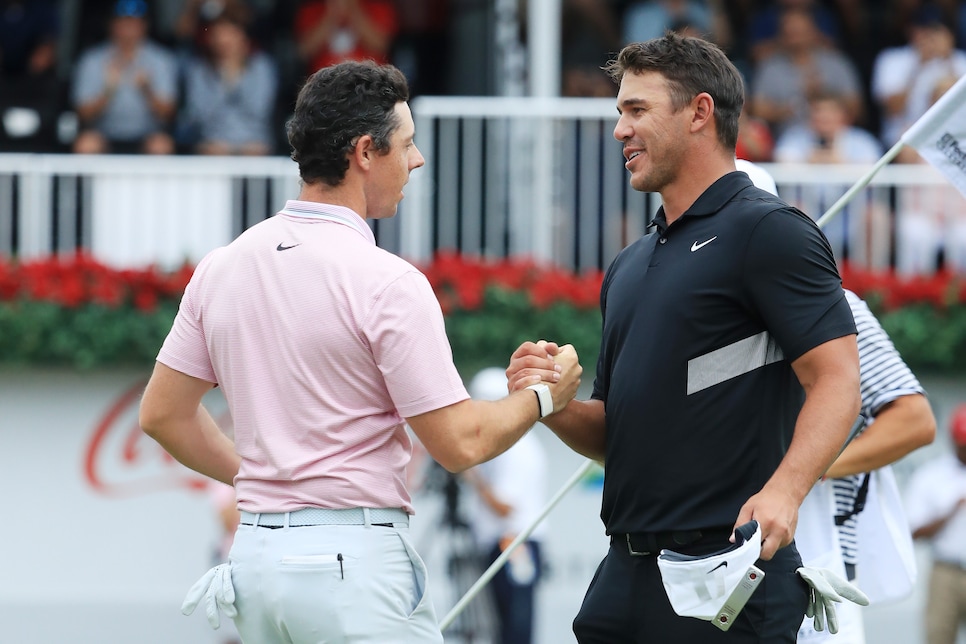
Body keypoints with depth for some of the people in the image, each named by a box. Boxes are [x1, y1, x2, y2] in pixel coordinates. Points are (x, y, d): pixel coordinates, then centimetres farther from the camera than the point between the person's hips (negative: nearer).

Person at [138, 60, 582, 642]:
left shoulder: (221, 267, 7)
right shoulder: (385, 283, -13)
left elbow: (162, 414, 14)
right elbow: (460, 443, -12)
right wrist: (545, 396, 6)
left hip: (257, 551, 7)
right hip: (357, 556, -7)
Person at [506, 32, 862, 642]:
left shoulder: (769, 231, -5)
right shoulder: (629, 267, 21)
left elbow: (836, 381, -15)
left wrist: (784, 489, -30)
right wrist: (555, 404, 2)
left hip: (727, 571, -8)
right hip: (626, 573, 8)